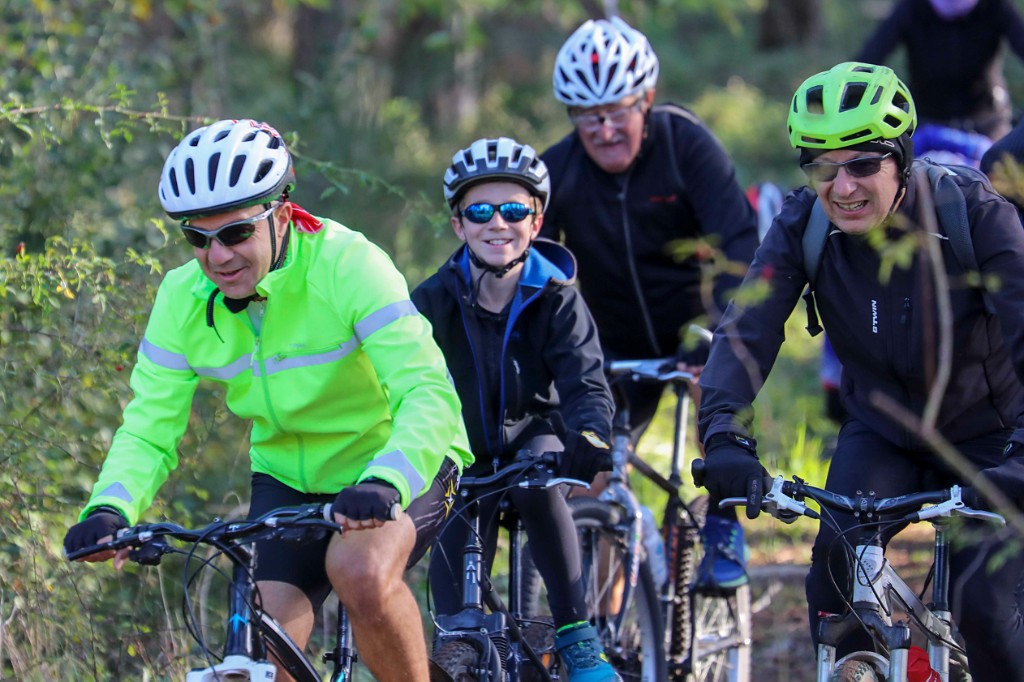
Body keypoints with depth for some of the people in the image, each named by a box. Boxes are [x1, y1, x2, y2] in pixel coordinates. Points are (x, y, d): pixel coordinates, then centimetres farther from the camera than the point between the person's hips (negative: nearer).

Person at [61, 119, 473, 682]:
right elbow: (148, 430, -9)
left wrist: (384, 485, -52)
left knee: (360, 572, -34)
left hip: (396, 466, -4)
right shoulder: (183, 298, -10)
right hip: (289, 481, 4)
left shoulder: (346, 265, -25)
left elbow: (429, 395, -34)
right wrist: (110, 510, -31)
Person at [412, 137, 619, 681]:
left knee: (538, 482, -35)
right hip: (464, 451, 1)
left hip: (534, 431, -1)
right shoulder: (434, 301, -14)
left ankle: (576, 636, -25)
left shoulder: (555, 297, -14)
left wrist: (589, 437, -46)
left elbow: (584, 381, -24)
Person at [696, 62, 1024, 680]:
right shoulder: (804, 227, -17)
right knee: (837, 559, -24)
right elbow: (747, 330, -26)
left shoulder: (973, 213, -25)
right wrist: (725, 435, -45)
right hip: (883, 435, 3)